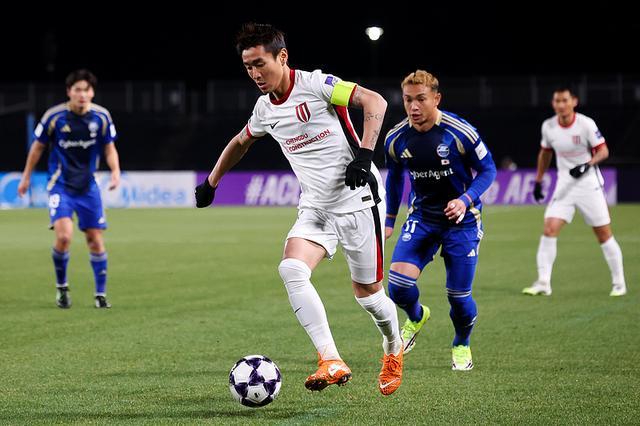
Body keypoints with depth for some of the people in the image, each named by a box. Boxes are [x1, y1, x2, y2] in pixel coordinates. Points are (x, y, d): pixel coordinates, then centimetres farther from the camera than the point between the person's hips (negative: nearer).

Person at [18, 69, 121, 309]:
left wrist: (115, 171, -13)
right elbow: (38, 147, 3)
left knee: (95, 240, 3)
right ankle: (61, 287, 5)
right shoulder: (54, 116, -11)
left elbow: (109, 148, 6)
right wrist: (26, 177, 10)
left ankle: (101, 294, 17)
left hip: (88, 186, 3)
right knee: (64, 236, -19)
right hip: (60, 184, -3)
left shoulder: (101, 117, -5)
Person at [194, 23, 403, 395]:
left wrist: (364, 155, -31)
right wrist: (211, 183, 35)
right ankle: (332, 362, -26)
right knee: (291, 269, -21)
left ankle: (394, 351, 34)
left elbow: (374, 101, -22)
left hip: (357, 200, -6)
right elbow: (240, 143, 29)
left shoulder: (315, 84, -13)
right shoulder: (266, 108, 8)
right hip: (315, 209, 6)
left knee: (368, 292, 2)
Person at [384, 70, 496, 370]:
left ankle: (462, 346, 30)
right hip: (422, 217, 3)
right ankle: (416, 317, 21)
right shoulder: (396, 139, -8)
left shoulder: (460, 133, -20)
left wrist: (465, 200, -23)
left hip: (462, 220, -3)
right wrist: (389, 220, 14)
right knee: (398, 284, -15)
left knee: (459, 296, -2)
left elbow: (487, 169, -8)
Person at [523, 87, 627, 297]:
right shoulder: (548, 126, -1)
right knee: (550, 229, -11)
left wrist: (587, 165, -28)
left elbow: (603, 151, -11)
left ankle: (619, 283, 14)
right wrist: (538, 181, 16)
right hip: (564, 185, 3)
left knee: (604, 234, 1)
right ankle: (543, 283, -7)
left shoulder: (586, 124, -14)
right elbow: (545, 152, 16)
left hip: (589, 184, -3)